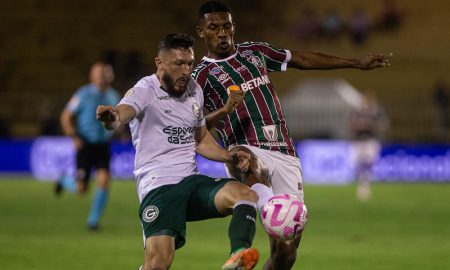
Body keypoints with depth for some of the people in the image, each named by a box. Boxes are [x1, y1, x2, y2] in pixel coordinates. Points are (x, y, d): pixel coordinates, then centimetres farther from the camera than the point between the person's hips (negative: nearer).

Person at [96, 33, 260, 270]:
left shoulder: (194, 90, 15)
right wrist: (113, 119, -56)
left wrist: (230, 157, 11)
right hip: (158, 186, -6)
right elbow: (125, 110, -31)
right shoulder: (146, 90, -7)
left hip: (192, 181, 6)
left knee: (246, 195, -22)